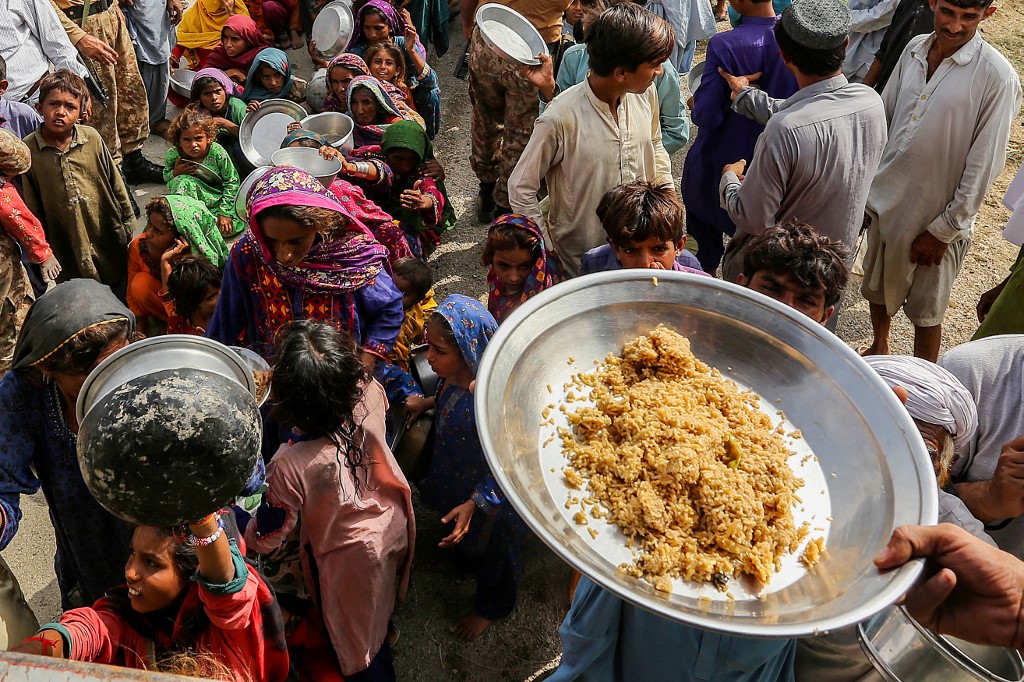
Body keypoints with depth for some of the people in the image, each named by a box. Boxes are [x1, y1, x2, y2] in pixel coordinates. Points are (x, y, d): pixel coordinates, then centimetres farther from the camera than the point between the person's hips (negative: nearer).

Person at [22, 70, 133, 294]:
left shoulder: (92, 139, -8)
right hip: (67, 249, -1)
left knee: (123, 296, 15)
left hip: (110, 241, 1)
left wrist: (128, 223, 8)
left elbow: (116, 184, 4)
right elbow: (32, 210, -3)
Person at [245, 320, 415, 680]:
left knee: (359, 643, 25)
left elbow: (266, 538, -21)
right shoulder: (369, 394, -30)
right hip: (396, 526, 6)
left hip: (351, 557, -5)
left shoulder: (290, 466, -41)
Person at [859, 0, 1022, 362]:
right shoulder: (915, 49, -1)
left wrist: (944, 230, -13)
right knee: (876, 289, 23)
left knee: (925, 311, 10)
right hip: (885, 201, 5)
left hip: (936, 218, -5)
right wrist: (864, 187, 8)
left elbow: (983, 166, -16)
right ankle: (879, 349, 49)